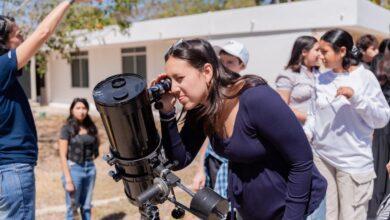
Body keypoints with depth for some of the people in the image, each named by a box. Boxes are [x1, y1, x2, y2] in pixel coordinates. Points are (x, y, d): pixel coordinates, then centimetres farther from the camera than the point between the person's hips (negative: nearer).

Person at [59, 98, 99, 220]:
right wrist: (68, 180, -15)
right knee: (72, 207, 2)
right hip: (74, 168, -4)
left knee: (86, 207, 12)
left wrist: (93, 155, 2)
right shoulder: (67, 129, -7)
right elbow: (63, 156, -11)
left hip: (90, 168, 4)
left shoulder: (91, 127, 6)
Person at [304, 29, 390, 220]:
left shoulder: (364, 77, -7)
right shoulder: (321, 79, 6)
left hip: (353, 161, -4)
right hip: (321, 157, 4)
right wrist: (305, 134, -5)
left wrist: (356, 97, -21)